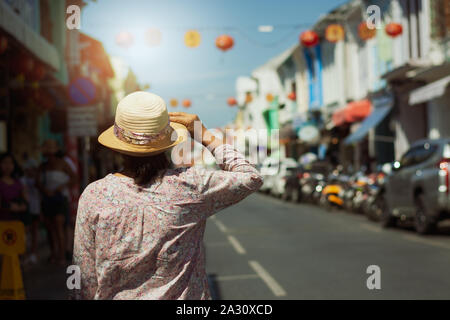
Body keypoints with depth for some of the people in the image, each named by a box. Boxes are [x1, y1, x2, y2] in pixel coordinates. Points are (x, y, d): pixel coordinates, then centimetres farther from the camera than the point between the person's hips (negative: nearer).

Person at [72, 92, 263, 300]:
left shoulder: (94, 196, -13)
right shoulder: (190, 186, -15)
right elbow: (250, 177, 1)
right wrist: (204, 135, 2)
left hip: (118, 296, 1)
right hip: (182, 295, -1)